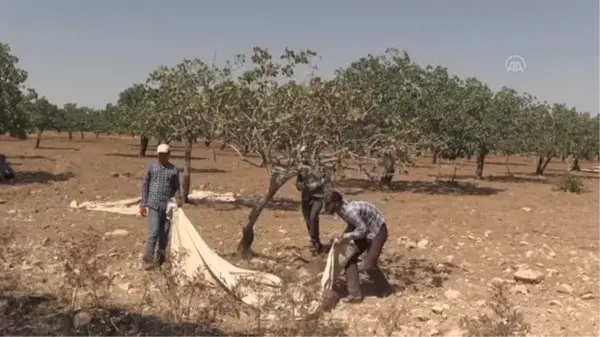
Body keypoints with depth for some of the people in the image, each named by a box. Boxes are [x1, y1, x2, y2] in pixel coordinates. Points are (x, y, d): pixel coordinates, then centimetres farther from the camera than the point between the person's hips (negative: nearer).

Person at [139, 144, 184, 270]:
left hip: (168, 206, 2)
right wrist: (143, 204, 3)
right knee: (153, 233, -11)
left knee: (164, 233, 8)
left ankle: (160, 258, 22)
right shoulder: (151, 167, 2)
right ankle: (148, 260, -6)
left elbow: (176, 187, 8)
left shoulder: (174, 170, 3)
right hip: (153, 205, -2)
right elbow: (145, 185, 6)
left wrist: (179, 198, -11)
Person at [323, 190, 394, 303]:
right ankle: (355, 294, 4)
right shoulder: (341, 209, -5)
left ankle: (387, 290, 16)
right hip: (366, 231, 9)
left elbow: (362, 230, -29)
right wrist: (341, 237, -8)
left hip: (377, 231, -9)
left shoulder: (349, 211, -33)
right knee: (349, 258, 0)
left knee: (368, 265, -11)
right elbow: (352, 225, 5)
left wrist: (345, 237, -25)